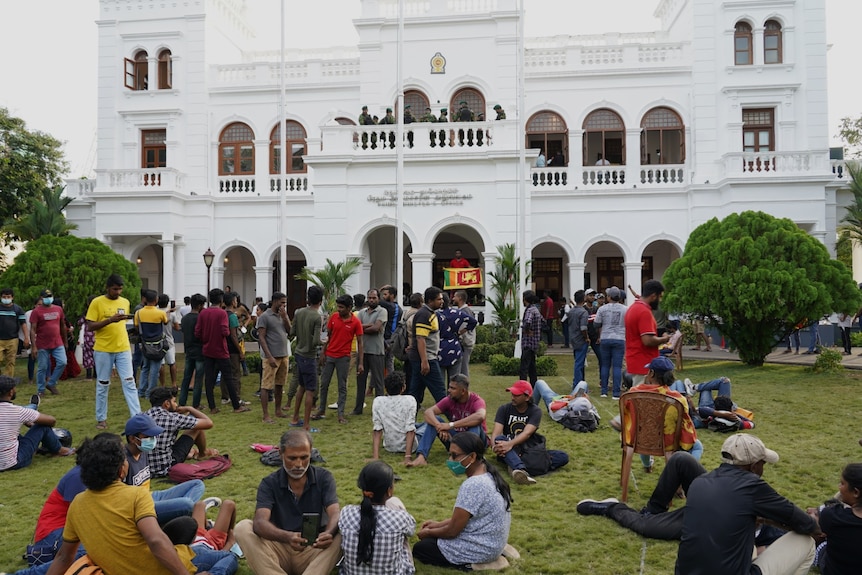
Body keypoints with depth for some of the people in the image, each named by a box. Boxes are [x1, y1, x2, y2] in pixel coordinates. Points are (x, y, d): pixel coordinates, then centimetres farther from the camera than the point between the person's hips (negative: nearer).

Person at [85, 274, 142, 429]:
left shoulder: (125, 302, 8)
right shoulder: (97, 302, -6)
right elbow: (90, 326, -11)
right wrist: (110, 320, -22)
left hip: (123, 349, 3)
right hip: (103, 350, -3)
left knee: (129, 383, -2)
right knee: (102, 385, 9)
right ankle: (101, 419, 20)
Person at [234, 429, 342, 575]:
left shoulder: (324, 478, -3)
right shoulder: (269, 483, -5)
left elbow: (335, 514, -18)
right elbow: (260, 522, -21)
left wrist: (328, 533, -43)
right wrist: (287, 537, -43)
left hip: (313, 552, 0)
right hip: (280, 550, 1)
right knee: (243, 528, -22)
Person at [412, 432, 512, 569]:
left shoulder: (472, 486, -28)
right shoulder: (488, 476, 2)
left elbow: (452, 531, -21)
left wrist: (428, 532, -3)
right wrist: (439, 524, 10)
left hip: (479, 550, -9)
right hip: (491, 544, 9)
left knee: (419, 548, 4)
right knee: (430, 539, 22)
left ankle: (469, 564, -2)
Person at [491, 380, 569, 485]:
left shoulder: (535, 411, -4)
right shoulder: (504, 409, -1)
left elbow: (527, 433, -21)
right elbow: (496, 432, -14)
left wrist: (510, 444, -40)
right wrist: (495, 446, -38)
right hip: (510, 452, -1)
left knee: (563, 456, -22)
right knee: (500, 439, -33)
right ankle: (521, 469, -61)